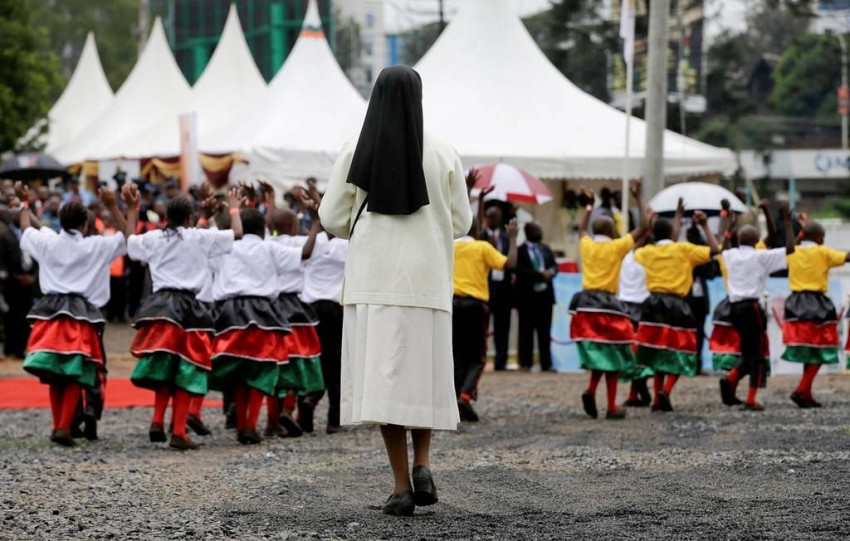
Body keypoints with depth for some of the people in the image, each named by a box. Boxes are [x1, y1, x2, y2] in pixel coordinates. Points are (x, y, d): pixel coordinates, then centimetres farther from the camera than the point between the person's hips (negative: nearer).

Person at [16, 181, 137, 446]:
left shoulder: (47, 242, 5)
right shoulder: (96, 247, -2)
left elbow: (26, 229, 27)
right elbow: (128, 237, 10)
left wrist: (24, 202, 41)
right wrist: (114, 207, 12)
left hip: (50, 311, 3)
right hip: (81, 313, -3)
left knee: (55, 376, 10)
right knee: (75, 377, -3)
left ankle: (58, 426, 12)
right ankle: (64, 428, -13)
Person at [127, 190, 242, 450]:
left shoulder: (153, 238, 7)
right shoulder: (199, 238, -2)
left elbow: (129, 241, 27)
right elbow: (237, 233, 4)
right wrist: (234, 208, 21)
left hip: (160, 303, 4)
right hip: (186, 305, -4)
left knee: (165, 368, 16)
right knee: (185, 371, 0)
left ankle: (158, 421, 3)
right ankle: (178, 432, -3)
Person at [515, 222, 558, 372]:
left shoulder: (546, 249, 13)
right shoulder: (520, 251, -6)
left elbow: (554, 265, 13)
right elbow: (520, 270, -15)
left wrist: (551, 271, -10)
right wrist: (540, 274, -21)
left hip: (545, 294, 5)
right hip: (528, 297, -5)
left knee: (545, 332, 7)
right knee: (526, 332, 2)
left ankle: (546, 364, 10)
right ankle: (526, 363, 8)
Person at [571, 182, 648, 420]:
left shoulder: (586, 244, 7)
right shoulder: (617, 247, -5)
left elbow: (582, 228, 31)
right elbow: (643, 228, -1)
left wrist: (589, 205, 40)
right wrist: (638, 200, 3)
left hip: (586, 303, 5)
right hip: (608, 304, -5)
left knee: (599, 352, 16)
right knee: (613, 354, 3)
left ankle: (591, 390, -8)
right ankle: (612, 407, 2)